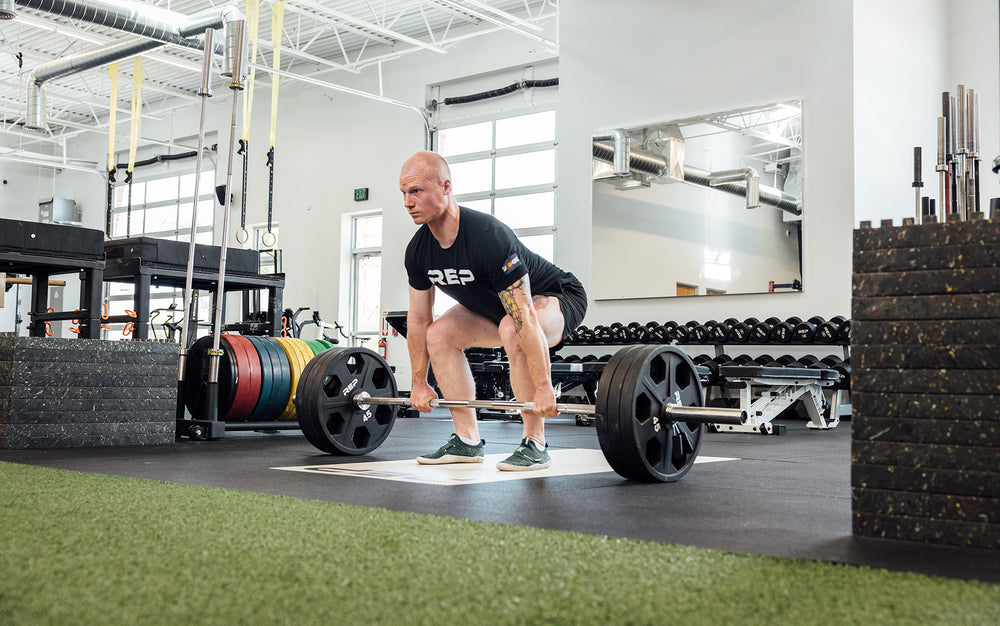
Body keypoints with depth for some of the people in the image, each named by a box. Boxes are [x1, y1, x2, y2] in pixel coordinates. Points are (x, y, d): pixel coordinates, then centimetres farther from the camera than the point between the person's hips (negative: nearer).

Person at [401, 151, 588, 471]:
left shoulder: (488, 237, -38)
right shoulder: (418, 251, -13)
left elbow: (524, 317, -40)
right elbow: (419, 318, -1)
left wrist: (543, 388, -40)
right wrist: (419, 383, 2)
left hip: (557, 297, -8)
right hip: (494, 304, 8)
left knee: (512, 331, -37)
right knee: (439, 333, -8)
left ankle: (535, 444, -23)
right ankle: (468, 441, 0)